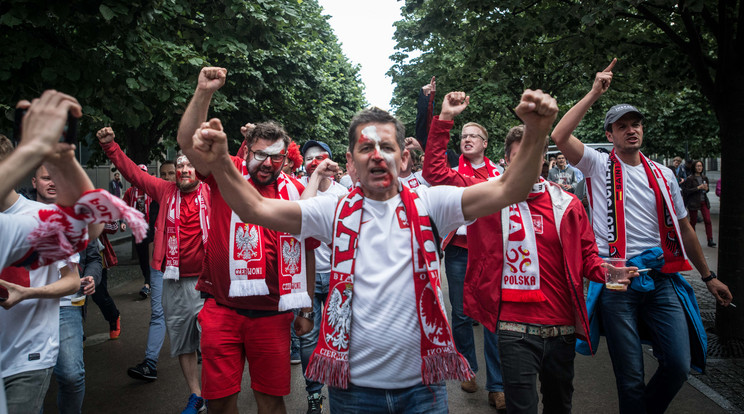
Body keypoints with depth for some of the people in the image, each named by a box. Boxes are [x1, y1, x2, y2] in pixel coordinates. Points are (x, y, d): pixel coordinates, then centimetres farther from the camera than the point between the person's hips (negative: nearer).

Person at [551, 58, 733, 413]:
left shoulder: (663, 176, 13)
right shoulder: (599, 166, 1)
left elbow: (683, 229, 19)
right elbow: (559, 136, -16)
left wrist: (708, 276, 21)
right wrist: (594, 93, -13)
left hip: (661, 278, 4)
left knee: (679, 364, 0)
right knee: (630, 376, 1)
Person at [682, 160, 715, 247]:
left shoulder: (704, 178, 9)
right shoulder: (690, 179, -8)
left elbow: (706, 188, 22)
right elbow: (686, 191, -13)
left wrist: (706, 189, -2)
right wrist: (698, 188, -19)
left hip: (704, 202, 5)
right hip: (693, 202, -5)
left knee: (708, 220, -4)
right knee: (693, 221, 5)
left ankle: (710, 240, -3)